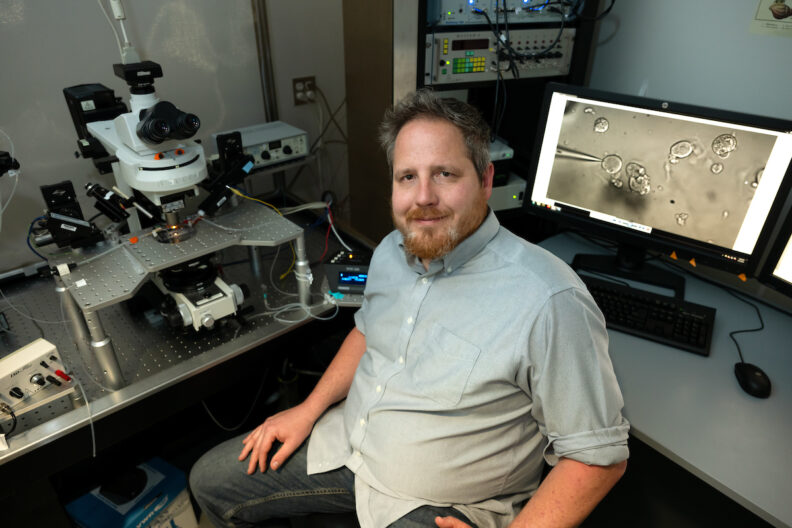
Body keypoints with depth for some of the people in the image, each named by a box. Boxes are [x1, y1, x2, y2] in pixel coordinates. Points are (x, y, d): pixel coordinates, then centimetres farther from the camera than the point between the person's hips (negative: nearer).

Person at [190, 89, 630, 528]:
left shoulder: (548, 301, -28)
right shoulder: (391, 251, -4)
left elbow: (600, 454, -18)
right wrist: (308, 409, 7)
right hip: (346, 441, 6)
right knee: (211, 480, 11)